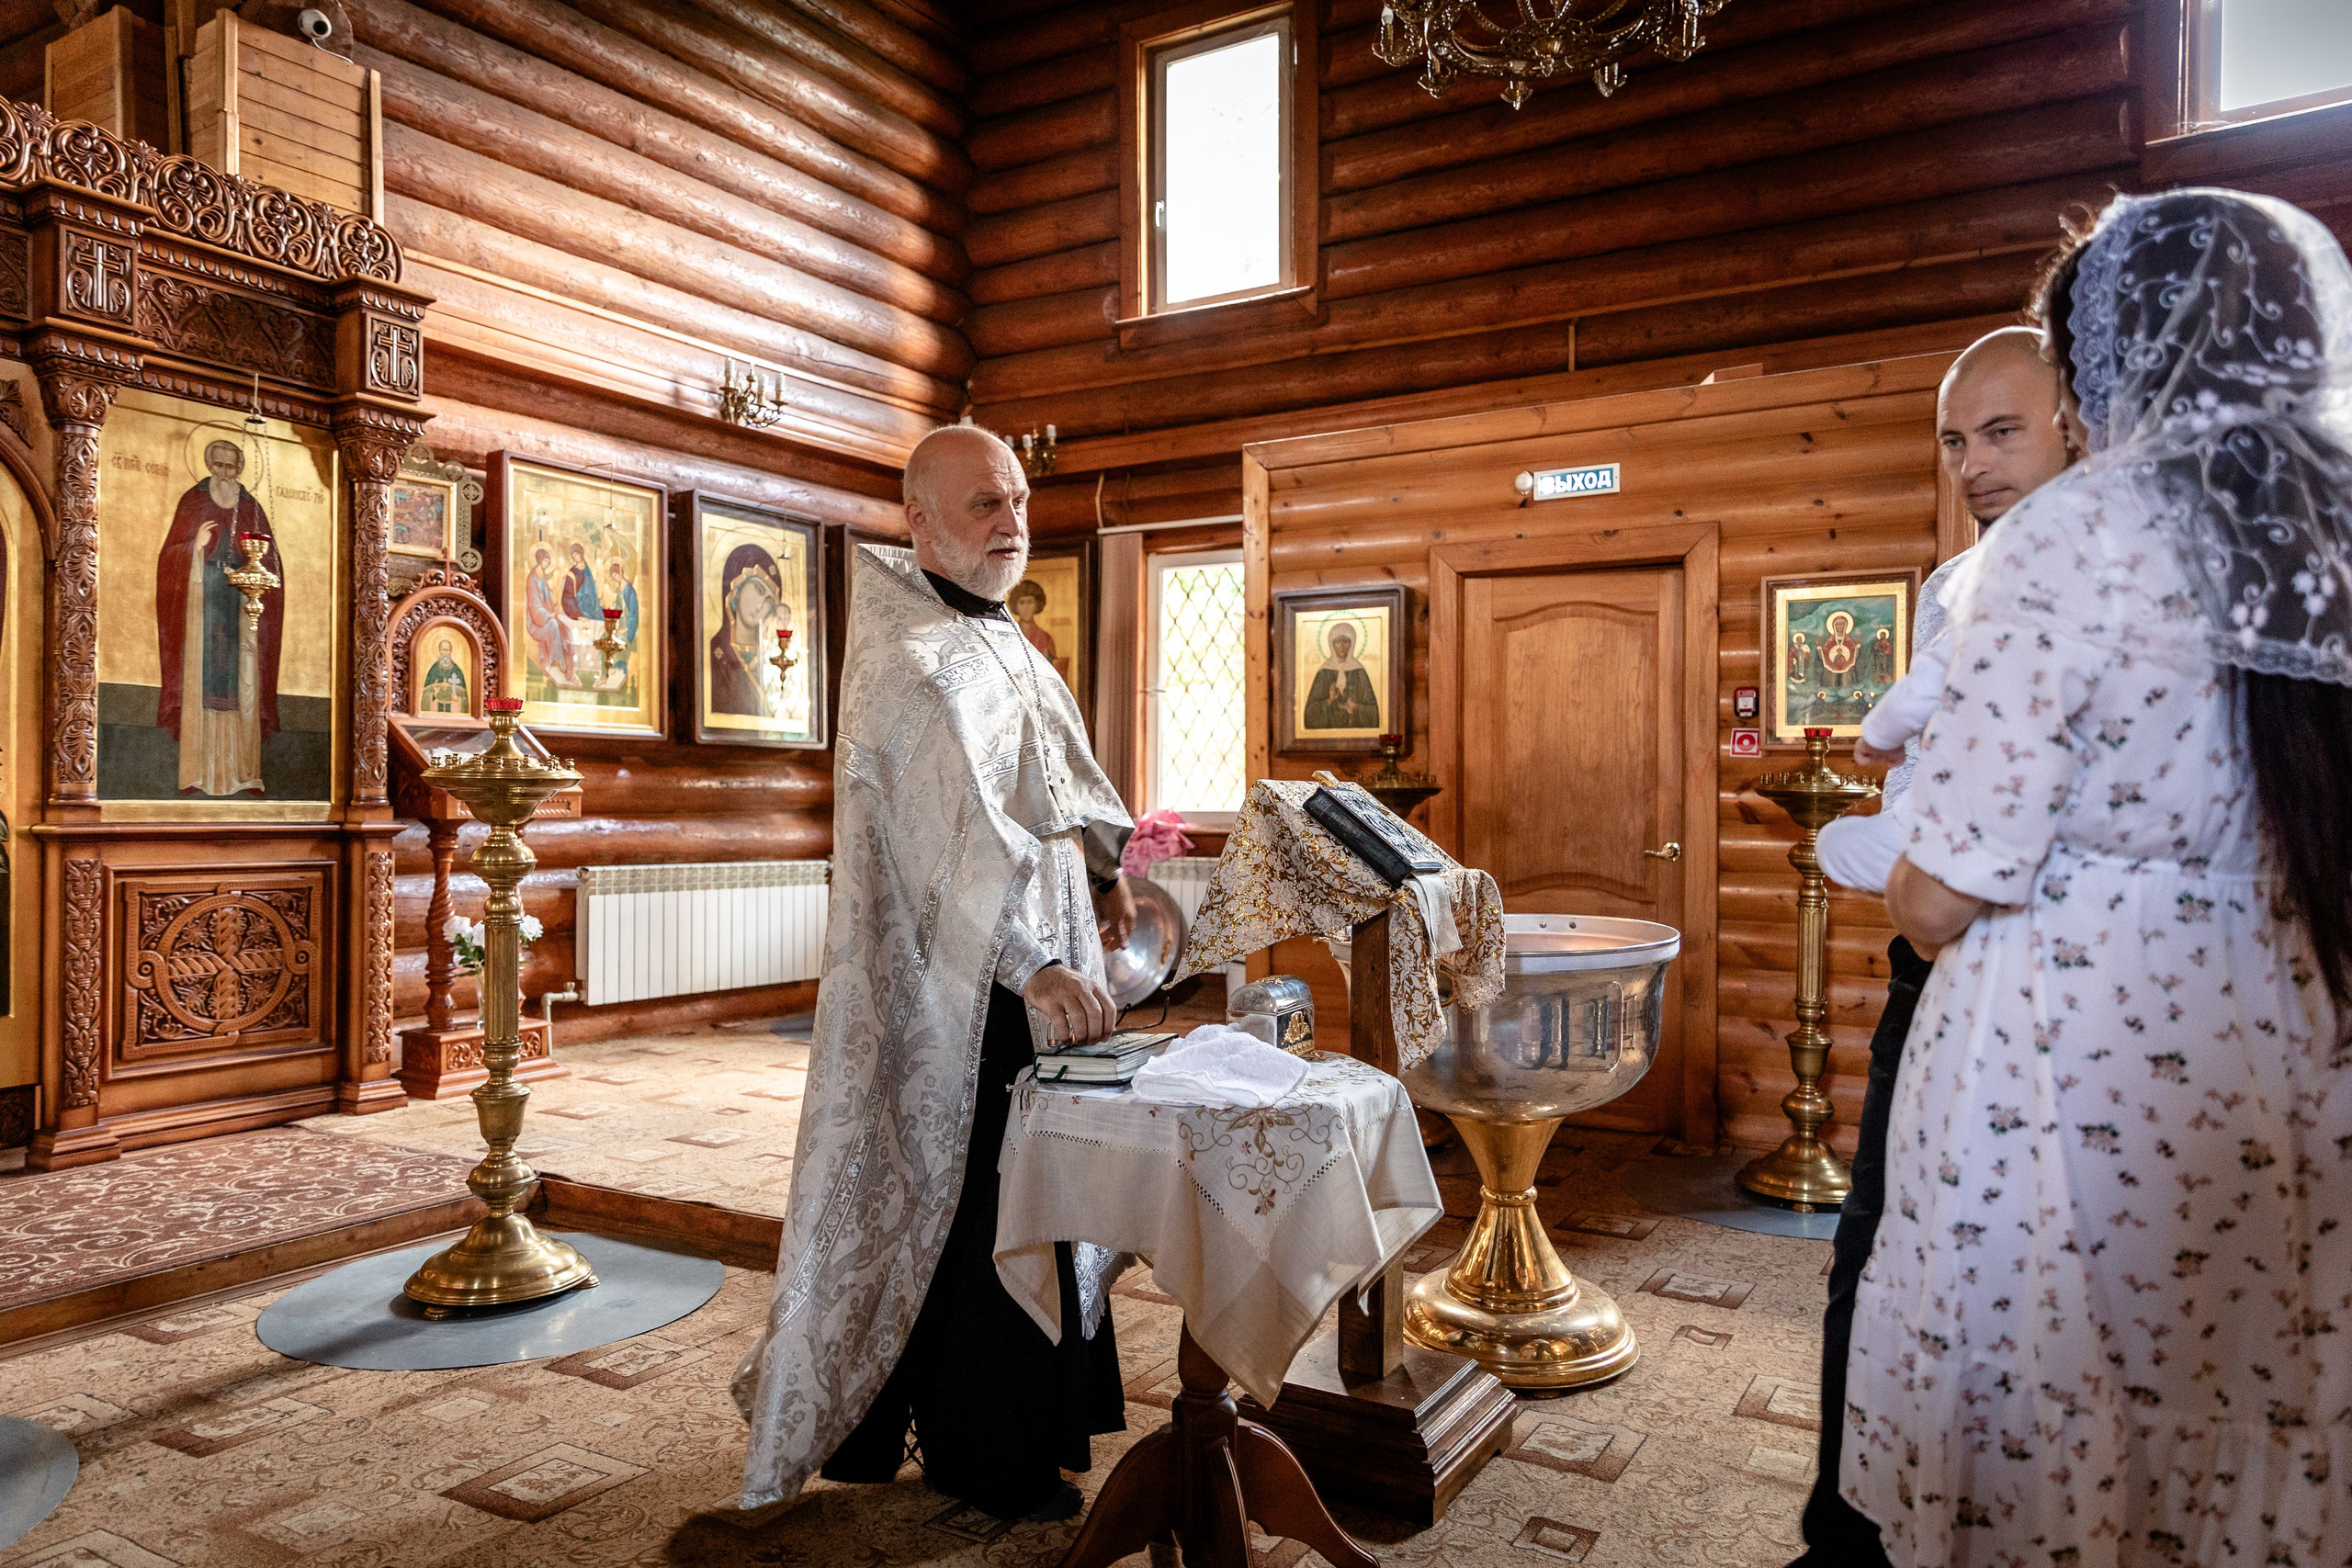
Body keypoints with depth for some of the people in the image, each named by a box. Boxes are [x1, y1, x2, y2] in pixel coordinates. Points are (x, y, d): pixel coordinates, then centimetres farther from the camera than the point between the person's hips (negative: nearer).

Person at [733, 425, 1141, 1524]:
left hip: (1029, 959, 10)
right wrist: (1036, 964, -40)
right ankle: (988, 1462, 18)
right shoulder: (914, 660, -19)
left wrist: (1101, 864, 19)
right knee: (975, 1205, 2)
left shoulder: (991, 636, 14)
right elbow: (959, 827, -32)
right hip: (965, 980, -10)